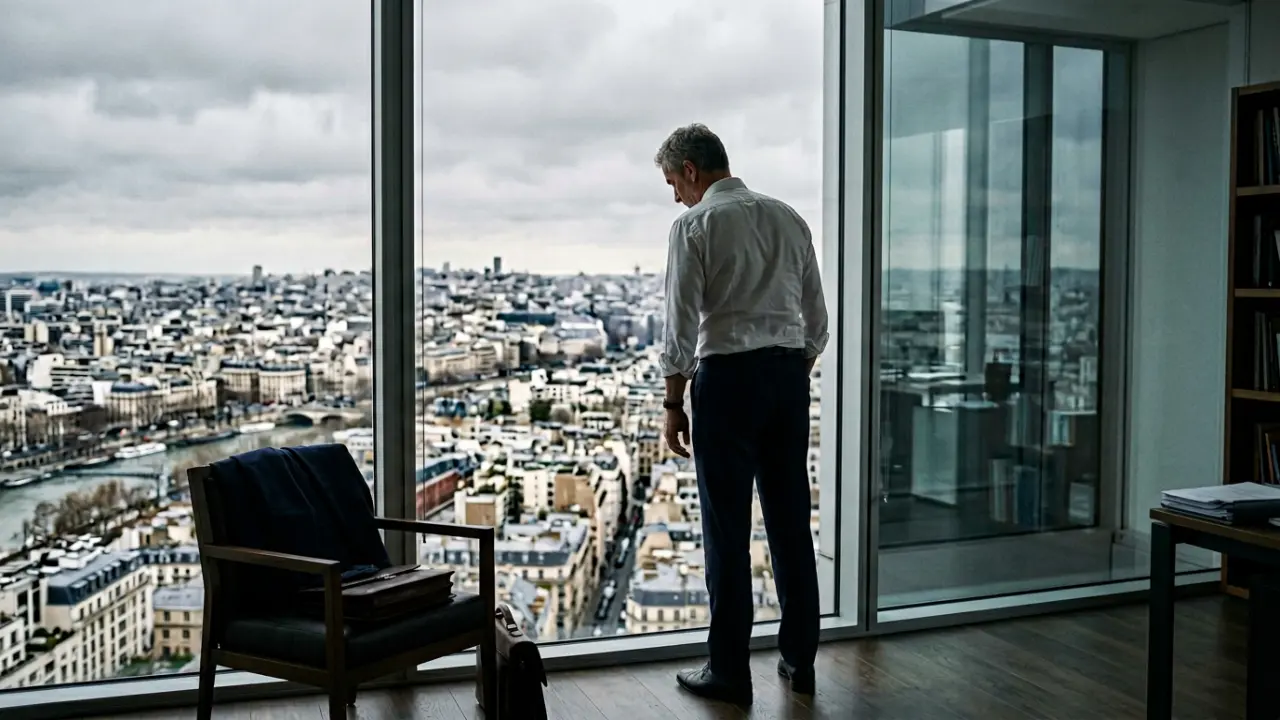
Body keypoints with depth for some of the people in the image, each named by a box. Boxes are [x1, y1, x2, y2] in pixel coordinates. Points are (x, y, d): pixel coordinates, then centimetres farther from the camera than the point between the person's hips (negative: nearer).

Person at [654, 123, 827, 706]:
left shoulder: (695, 224, -5)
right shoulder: (789, 218, 12)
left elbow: (682, 325, -9)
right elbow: (817, 319, 13)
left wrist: (674, 403, -2)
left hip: (728, 375, -6)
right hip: (790, 373, 6)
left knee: (728, 528, 1)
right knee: (791, 522, 12)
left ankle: (729, 671, 10)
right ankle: (799, 660, 22)